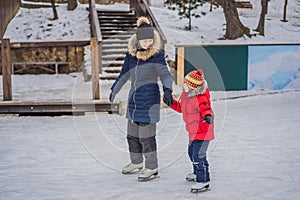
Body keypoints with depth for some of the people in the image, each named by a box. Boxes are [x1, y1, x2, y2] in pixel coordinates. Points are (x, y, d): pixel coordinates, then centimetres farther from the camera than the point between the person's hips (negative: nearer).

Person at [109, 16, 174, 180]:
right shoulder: (131, 54, 6)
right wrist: (114, 90, 27)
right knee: (132, 133, 15)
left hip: (149, 99, -6)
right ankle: (136, 162, 32)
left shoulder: (156, 55, -9)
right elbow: (124, 74, 19)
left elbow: (165, 74, -13)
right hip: (133, 99, 6)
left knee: (146, 134, -6)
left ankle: (152, 166, 7)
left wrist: (167, 90, -31)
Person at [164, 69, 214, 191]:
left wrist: (208, 116, -61)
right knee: (192, 151, 25)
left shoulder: (200, 99, -26)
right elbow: (180, 107, 16)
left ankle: (203, 181, -4)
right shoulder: (185, 94, 2)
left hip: (203, 130, -10)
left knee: (198, 155, -14)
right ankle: (197, 173, 48)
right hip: (193, 131, 10)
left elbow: (206, 109, -40)